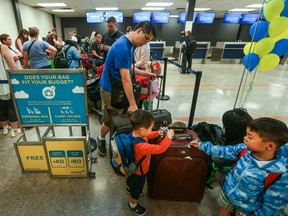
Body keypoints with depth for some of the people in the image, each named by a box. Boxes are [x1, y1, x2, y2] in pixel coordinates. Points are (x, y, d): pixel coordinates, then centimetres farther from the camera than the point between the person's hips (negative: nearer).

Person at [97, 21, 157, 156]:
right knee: (111, 120, 7)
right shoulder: (122, 48, -27)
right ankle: (101, 139, 33)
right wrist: (133, 104, -26)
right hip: (111, 89, -9)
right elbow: (126, 79, -29)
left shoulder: (129, 44, 5)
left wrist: (146, 74, 8)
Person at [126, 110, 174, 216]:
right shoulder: (141, 146, -47)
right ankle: (133, 205, 53)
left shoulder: (135, 133, -21)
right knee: (136, 190, 24)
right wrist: (169, 136, -30)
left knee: (130, 180, 38)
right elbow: (159, 149, -42)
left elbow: (147, 135, 0)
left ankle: (129, 189, 70)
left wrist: (158, 133, -12)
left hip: (133, 168, 7)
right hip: (139, 172, -7)